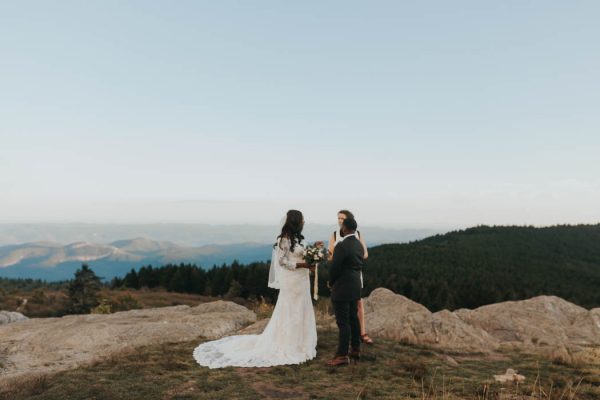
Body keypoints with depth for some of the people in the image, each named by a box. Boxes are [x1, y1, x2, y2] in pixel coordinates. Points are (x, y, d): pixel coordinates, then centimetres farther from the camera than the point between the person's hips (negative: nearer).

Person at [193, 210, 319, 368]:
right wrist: (304, 265, -21)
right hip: (292, 282, -9)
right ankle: (287, 347, 13)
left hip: (301, 281, 9)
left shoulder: (295, 238, 10)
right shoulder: (285, 238, -17)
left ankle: (296, 345, 27)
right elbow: (283, 261, -19)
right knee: (289, 313, 0)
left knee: (299, 312, 15)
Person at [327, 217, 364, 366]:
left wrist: (331, 282, 0)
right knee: (353, 318, 17)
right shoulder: (359, 245, 7)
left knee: (343, 322, -4)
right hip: (355, 287, 9)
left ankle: (342, 355, 2)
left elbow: (334, 268, -17)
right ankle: (356, 349, 27)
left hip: (342, 289, -9)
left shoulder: (342, 246, -20)